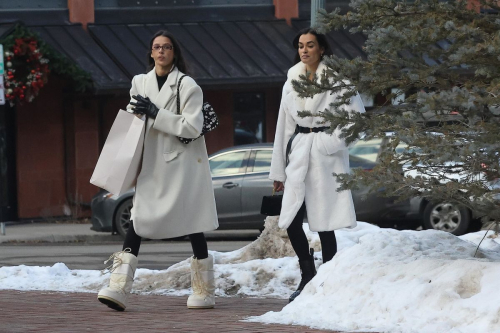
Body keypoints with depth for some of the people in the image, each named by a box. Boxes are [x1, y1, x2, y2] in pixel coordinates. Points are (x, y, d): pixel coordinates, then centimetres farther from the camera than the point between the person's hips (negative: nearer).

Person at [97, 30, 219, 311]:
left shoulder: (187, 85, -6)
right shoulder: (140, 83, 10)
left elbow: (192, 127, -15)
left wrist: (155, 114, -18)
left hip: (182, 164, -4)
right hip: (151, 164, 4)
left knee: (192, 226, 1)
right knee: (138, 222, -6)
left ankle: (205, 292, 13)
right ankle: (119, 288, -14)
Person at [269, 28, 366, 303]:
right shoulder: (291, 83, 13)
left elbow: (357, 114, -5)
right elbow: (284, 126, 16)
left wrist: (334, 141, -12)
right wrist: (278, 170, 15)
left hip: (326, 156, -4)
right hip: (299, 154, 4)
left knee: (325, 224, -4)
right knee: (290, 221, -4)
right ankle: (307, 275, 14)